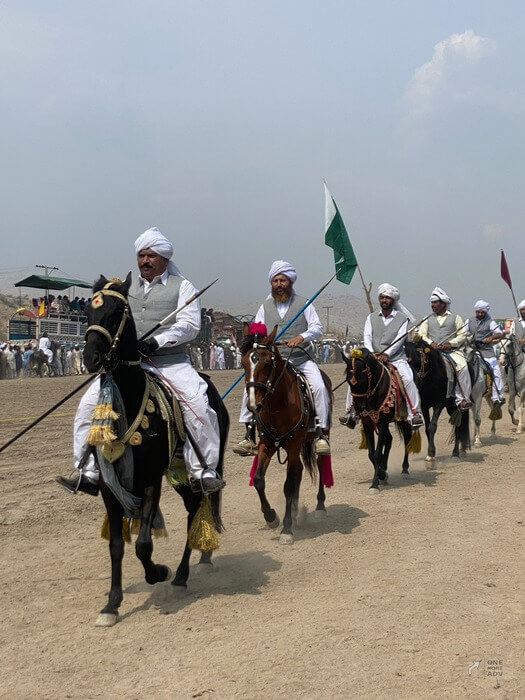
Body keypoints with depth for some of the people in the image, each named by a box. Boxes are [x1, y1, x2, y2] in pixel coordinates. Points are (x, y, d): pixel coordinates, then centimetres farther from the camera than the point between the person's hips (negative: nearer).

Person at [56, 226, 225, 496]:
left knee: (199, 406, -28)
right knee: (89, 404, -9)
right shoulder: (127, 288, 18)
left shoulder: (182, 287, 4)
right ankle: (89, 474, -1)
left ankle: (204, 472, -17)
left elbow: (189, 325, -8)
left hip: (171, 362, -4)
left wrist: (156, 342, -21)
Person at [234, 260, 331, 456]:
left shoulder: (303, 304, 7)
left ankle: (322, 433, -14)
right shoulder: (265, 307, 13)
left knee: (319, 387, -24)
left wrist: (301, 337, -20)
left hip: (301, 360, -2)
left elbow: (317, 328, -1)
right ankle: (249, 435, -7)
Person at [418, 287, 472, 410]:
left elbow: (462, 335, 6)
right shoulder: (428, 319, 19)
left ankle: (464, 399, -25)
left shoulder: (455, 318, 14)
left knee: (462, 367, -28)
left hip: (452, 350, -2)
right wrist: (431, 343, -10)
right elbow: (421, 335, 10)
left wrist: (451, 343, -11)